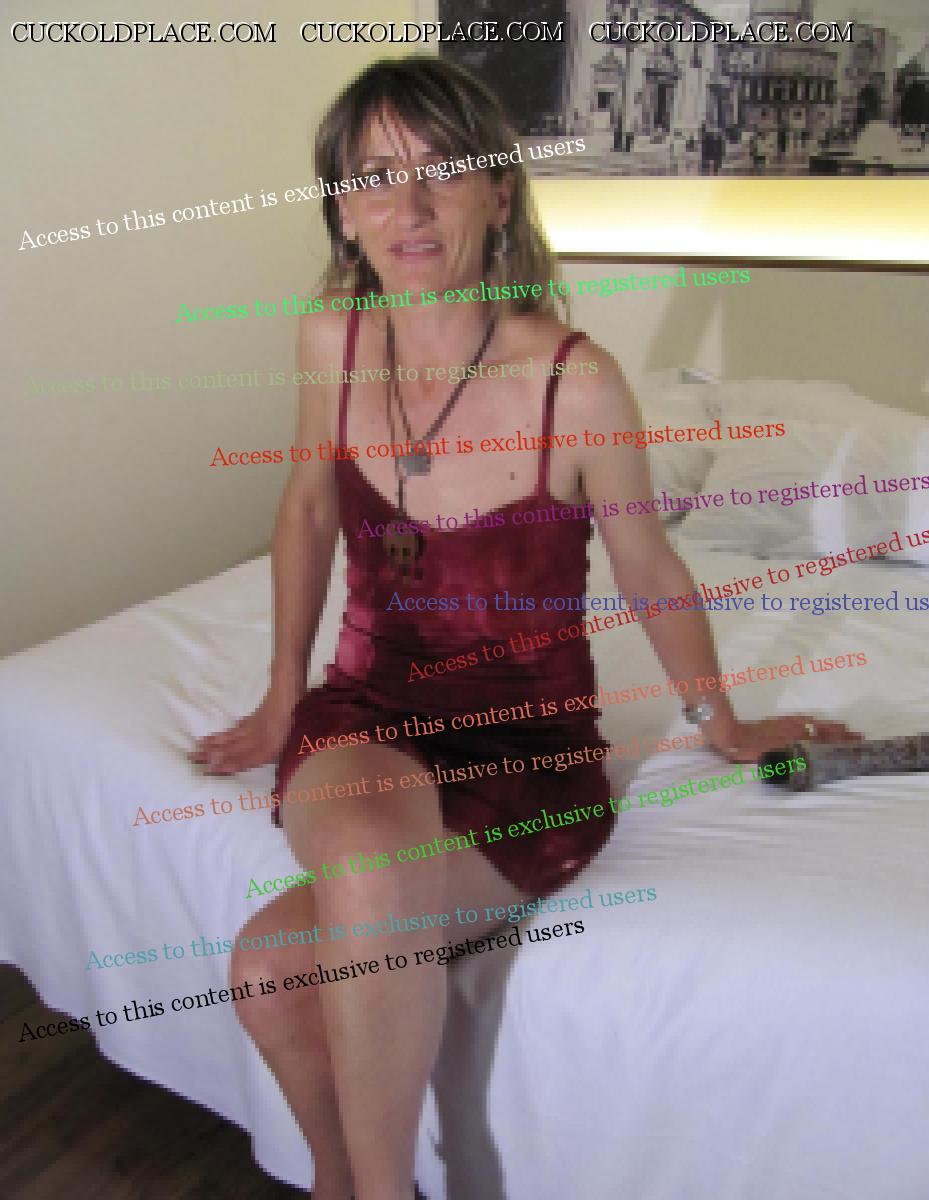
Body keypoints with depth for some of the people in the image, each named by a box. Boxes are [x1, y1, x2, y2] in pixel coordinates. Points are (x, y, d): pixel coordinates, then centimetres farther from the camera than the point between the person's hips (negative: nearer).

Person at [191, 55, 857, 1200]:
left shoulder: (574, 383, -17)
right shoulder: (333, 336, -5)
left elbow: (648, 567, -1)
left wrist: (728, 726, 14)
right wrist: (284, 696, 15)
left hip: (525, 740, -3)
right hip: (369, 709, 4)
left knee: (271, 965, -26)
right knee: (365, 843, -31)